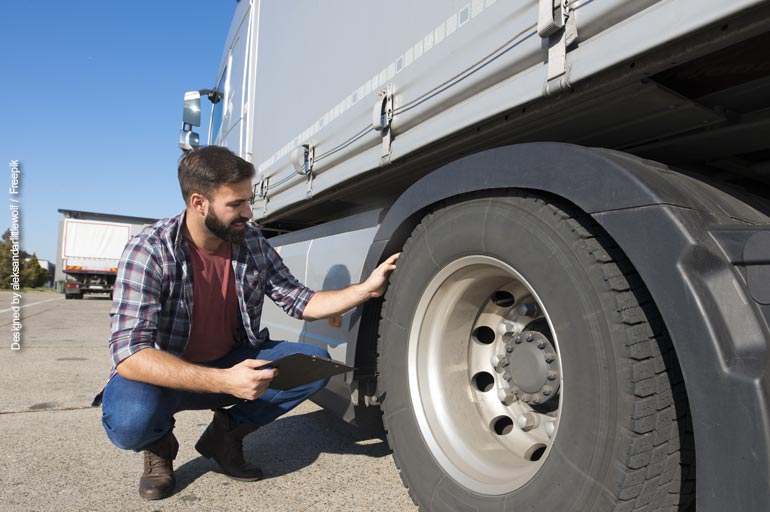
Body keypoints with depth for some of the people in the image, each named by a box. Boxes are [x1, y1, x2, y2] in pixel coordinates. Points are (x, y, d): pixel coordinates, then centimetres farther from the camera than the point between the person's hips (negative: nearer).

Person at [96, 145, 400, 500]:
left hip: (232, 363, 5)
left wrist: (366, 289, -13)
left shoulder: (254, 244, -7)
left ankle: (226, 433, 5)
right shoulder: (149, 251, -22)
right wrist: (224, 381, -40)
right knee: (130, 419, -37)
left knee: (315, 362, -14)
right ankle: (159, 445, 3)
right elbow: (129, 353, -29)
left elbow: (301, 303, 0)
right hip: (166, 374, -4)